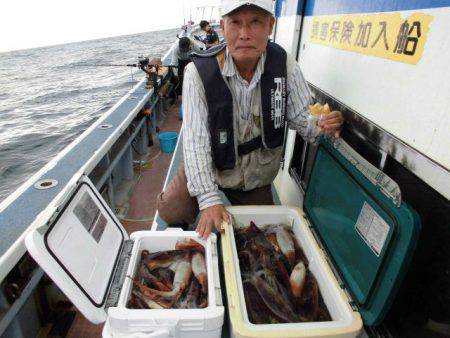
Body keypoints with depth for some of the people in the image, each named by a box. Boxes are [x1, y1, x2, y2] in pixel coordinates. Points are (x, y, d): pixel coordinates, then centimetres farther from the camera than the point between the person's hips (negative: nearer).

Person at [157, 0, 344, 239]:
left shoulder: (284, 64, -15)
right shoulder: (200, 71, -25)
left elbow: (301, 116, -6)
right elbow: (196, 140, -26)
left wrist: (322, 124, -31)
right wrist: (209, 199, -32)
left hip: (257, 176, 3)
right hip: (208, 166, -2)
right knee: (171, 212, -14)